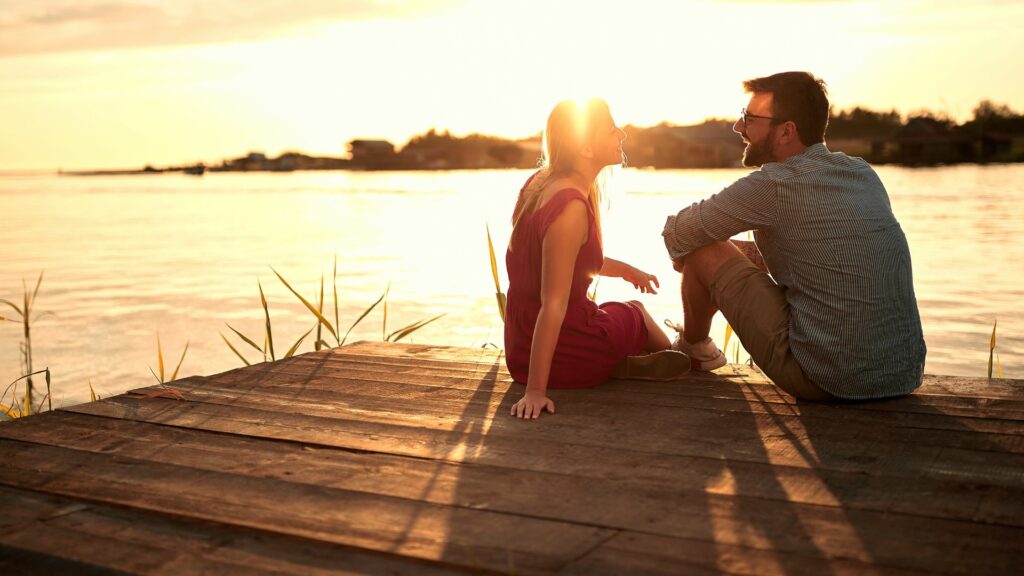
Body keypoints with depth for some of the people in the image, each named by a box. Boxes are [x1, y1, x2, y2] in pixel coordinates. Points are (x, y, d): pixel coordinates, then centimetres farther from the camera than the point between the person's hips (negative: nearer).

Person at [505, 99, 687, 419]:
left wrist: (622, 269, 25)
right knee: (635, 311, 27)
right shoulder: (572, 206, -27)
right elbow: (553, 305, -29)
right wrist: (536, 389, -28)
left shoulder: (539, 183, 1)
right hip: (571, 358, -8)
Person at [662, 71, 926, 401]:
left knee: (705, 251, 3)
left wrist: (684, 257, 20)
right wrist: (746, 251, 27)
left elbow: (676, 234, -2)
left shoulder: (774, 185, -13)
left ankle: (693, 346, 31)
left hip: (827, 383, -7)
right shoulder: (864, 174, 9)